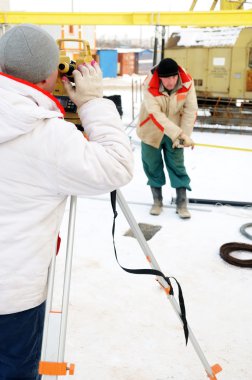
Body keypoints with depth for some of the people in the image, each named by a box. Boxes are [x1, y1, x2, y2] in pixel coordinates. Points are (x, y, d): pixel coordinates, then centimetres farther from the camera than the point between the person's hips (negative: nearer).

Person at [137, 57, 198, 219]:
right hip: (152, 131, -1)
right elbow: (156, 115, -36)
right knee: (153, 166, 8)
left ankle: (182, 203, 13)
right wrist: (179, 134, -44)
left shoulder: (187, 82, -22)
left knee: (177, 165, 4)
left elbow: (191, 110, -17)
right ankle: (157, 200, 25)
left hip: (176, 132, 1)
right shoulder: (150, 86, -28)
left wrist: (183, 135, -23)